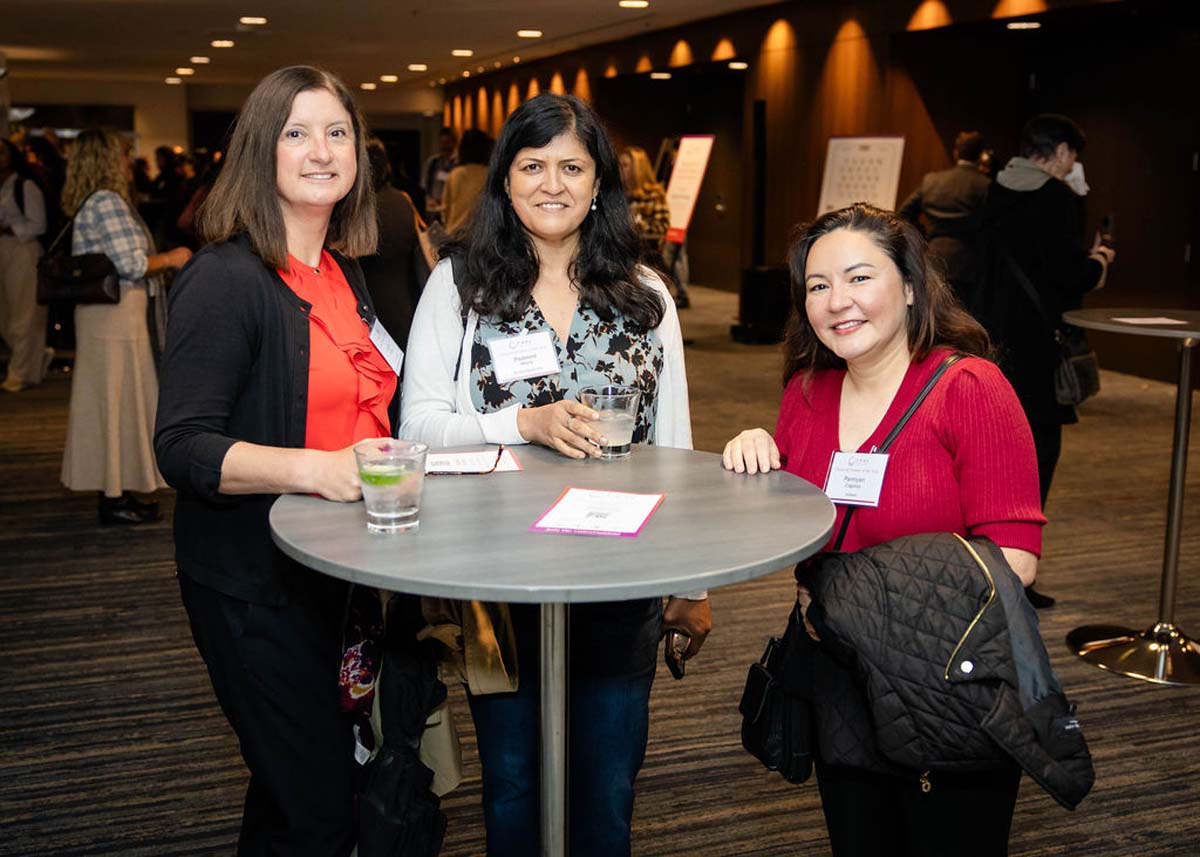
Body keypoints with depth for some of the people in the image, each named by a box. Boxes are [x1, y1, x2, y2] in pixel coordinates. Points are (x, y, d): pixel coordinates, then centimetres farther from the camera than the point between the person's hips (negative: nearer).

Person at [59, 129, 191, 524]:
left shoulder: (91, 203, 16)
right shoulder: (106, 202, -15)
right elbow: (132, 264, -20)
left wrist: (163, 262, 19)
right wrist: (171, 258, -6)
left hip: (104, 315, 10)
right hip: (116, 317, -10)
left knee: (112, 400, 13)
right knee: (117, 399, -4)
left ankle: (113, 490, 20)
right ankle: (115, 499, 3)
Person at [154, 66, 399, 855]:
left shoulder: (344, 273, 10)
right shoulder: (227, 279, -15)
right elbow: (183, 448, -22)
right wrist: (316, 469, -35)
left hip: (340, 570, 8)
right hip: (256, 582, -8)